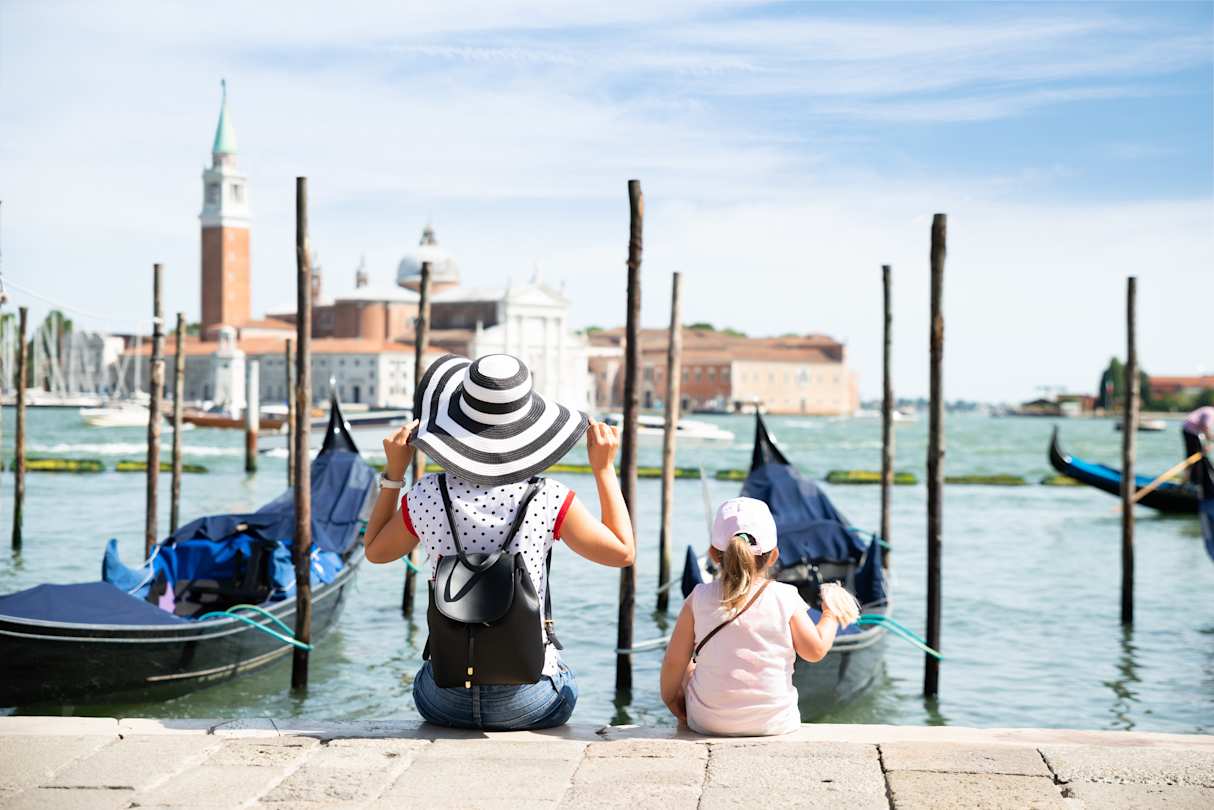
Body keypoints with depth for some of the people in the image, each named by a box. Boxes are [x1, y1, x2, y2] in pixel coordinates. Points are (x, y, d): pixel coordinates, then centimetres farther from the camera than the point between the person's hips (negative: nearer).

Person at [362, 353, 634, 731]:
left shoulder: (427, 495, -8)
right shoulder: (548, 500, -14)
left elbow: (374, 551, 12)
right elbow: (623, 551, -1)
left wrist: (393, 472, 10)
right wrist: (604, 468, 2)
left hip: (445, 702, 2)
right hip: (527, 704, -2)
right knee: (564, 680, 35)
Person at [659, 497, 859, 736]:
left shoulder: (700, 599, -9)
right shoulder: (785, 598, -11)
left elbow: (674, 660, -5)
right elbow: (816, 650, -2)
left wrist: (670, 698, 14)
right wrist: (831, 615, 16)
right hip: (774, 724, 0)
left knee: (688, 670, 27)